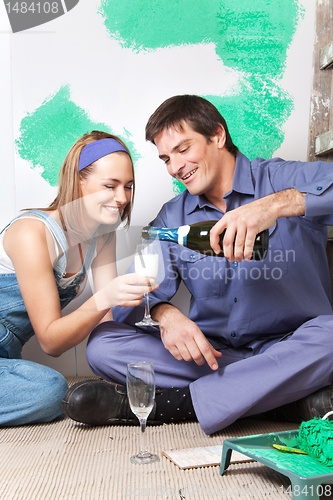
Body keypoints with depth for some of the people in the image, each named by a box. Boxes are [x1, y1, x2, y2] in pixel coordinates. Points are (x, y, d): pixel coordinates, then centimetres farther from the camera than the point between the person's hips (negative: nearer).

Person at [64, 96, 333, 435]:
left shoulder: (284, 179, -3)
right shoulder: (172, 217, 9)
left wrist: (278, 203, -37)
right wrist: (164, 315, -23)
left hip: (288, 348, -2)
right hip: (212, 352, 3)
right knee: (103, 343, -15)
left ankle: (169, 403, -24)